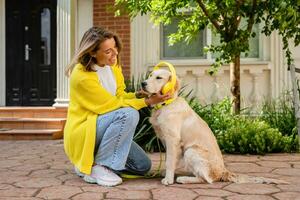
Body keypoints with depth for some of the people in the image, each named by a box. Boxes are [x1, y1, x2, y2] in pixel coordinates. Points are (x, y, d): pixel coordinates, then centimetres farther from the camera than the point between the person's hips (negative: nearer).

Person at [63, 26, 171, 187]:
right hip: (82, 133, -8)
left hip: (103, 130, 8)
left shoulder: (112, 66, -1)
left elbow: (120, 95, 2)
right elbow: (112, 104, -22)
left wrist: (139, 94, -17)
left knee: (143, 166, 5)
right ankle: (97, 168, -20)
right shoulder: (82, 76, -25)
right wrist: (147, 101, -24)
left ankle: (87, 162, 13)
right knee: (128, 114, -32)